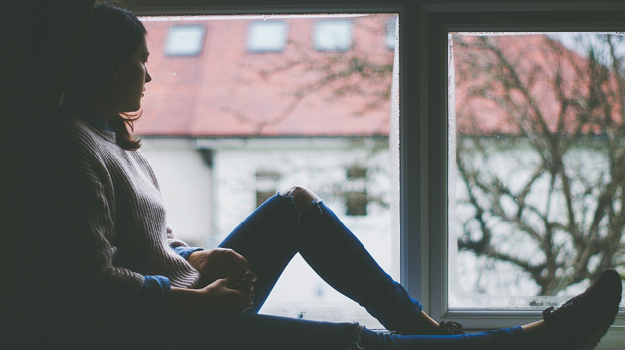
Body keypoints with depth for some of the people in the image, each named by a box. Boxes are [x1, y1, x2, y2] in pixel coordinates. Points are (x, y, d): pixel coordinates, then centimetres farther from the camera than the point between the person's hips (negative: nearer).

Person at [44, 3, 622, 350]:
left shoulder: (110, 137, 15)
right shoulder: (75, 147, -17)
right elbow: (93, 284, -26)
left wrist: (197, 259, 2)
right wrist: (199, 298, -19)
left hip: (193, 299, 11)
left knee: (296, 203, 12)